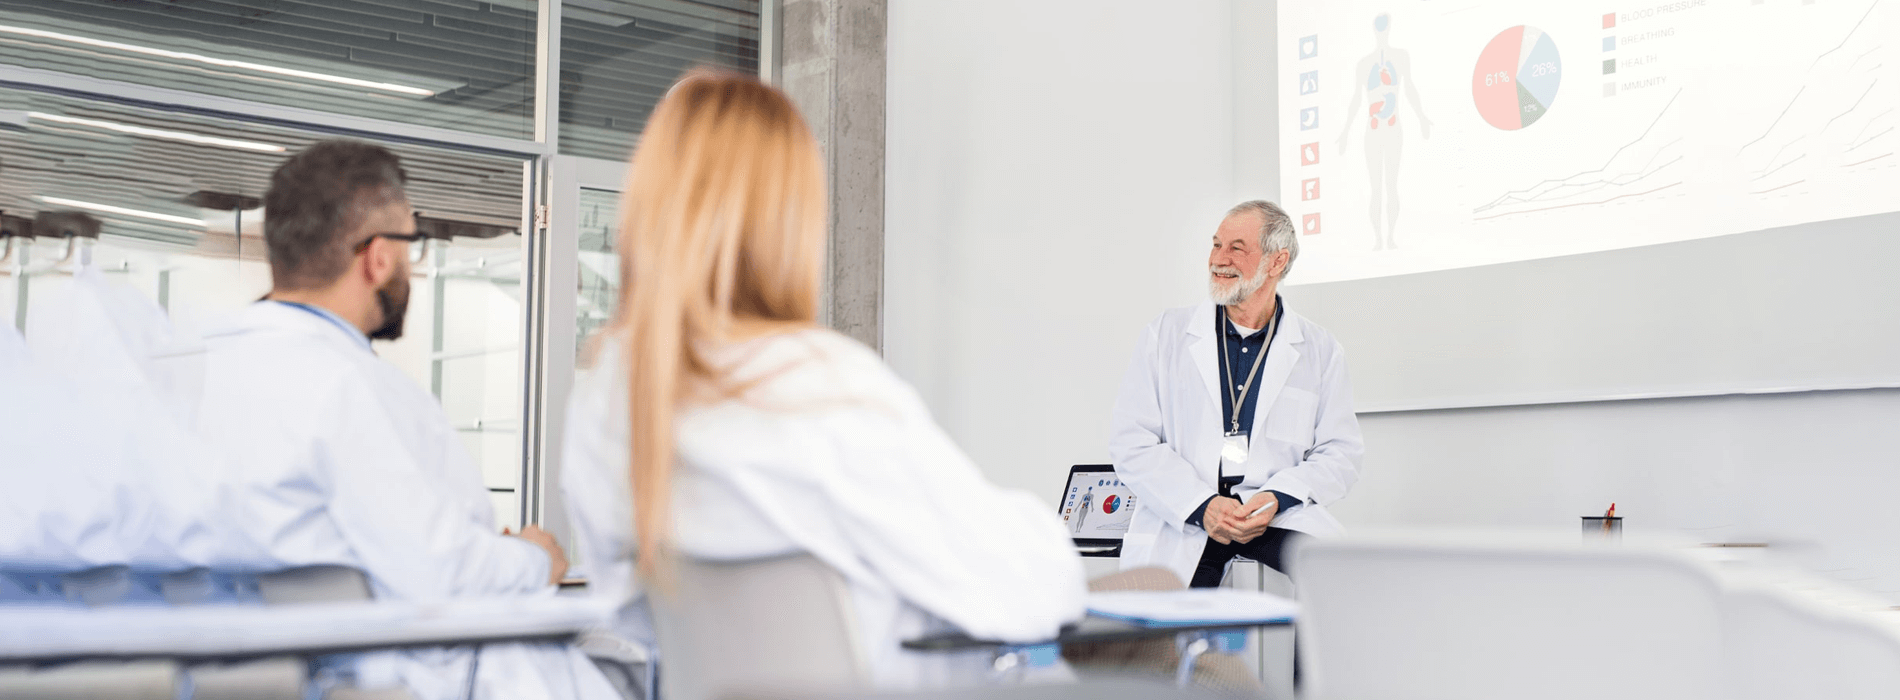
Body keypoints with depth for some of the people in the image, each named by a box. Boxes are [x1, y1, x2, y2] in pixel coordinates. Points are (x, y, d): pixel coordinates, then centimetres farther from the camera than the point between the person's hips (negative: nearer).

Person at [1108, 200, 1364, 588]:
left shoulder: (1320, 349, 11)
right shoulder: (1166, 333, 9)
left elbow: (1340, 452, 8)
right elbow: (1131, 444, 2)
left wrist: (1276, 498, -12)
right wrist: (1203, 506, -13)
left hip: (1279, 515, 1)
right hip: (1181, 521, -1)